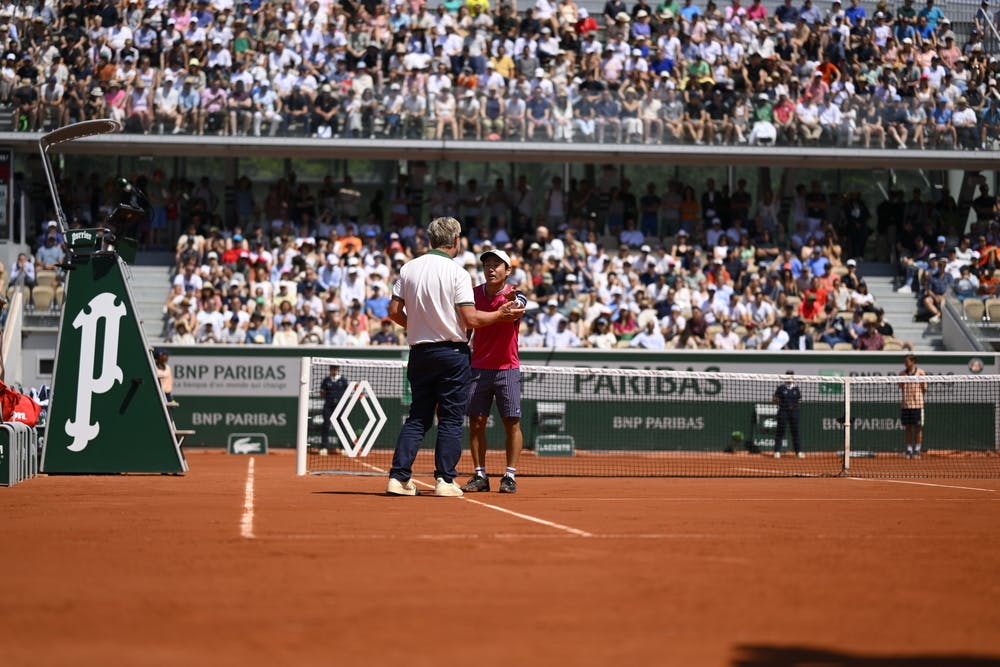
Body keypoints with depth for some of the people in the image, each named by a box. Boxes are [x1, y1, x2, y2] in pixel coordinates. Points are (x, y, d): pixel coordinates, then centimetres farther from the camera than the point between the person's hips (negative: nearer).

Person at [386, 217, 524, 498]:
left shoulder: (409, 268, 3)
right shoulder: (456, 272, -11)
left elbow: (394, 311, 5)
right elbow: (470, 319, -15)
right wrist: (500, 315, -1)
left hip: (419, 352, 5)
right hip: (452, 352, -5)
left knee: (417, 418, 10)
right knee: (451, 419, 3)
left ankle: (398, 477, 2)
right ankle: (445, 480, 0)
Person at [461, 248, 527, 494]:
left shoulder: (515, 295, -7)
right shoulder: (474, 293, 3)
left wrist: (511, 301, -51)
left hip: (507, 368, -3)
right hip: (478, 367, 3)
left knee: (512, 423, -3)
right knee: (476, 422, 0)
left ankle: (510, 476, 1)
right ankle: (480, 476, 6)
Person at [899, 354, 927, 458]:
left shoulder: (920, 372, 1)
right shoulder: (902, 373, 8)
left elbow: (924, 389, 6)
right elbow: (901, 389, 10)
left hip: (917, 404, -2)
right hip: (905, 404, 2)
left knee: (918, 428, 1)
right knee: (907, 428, 5)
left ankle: (917, 450, 8)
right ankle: (908, 450, 11)